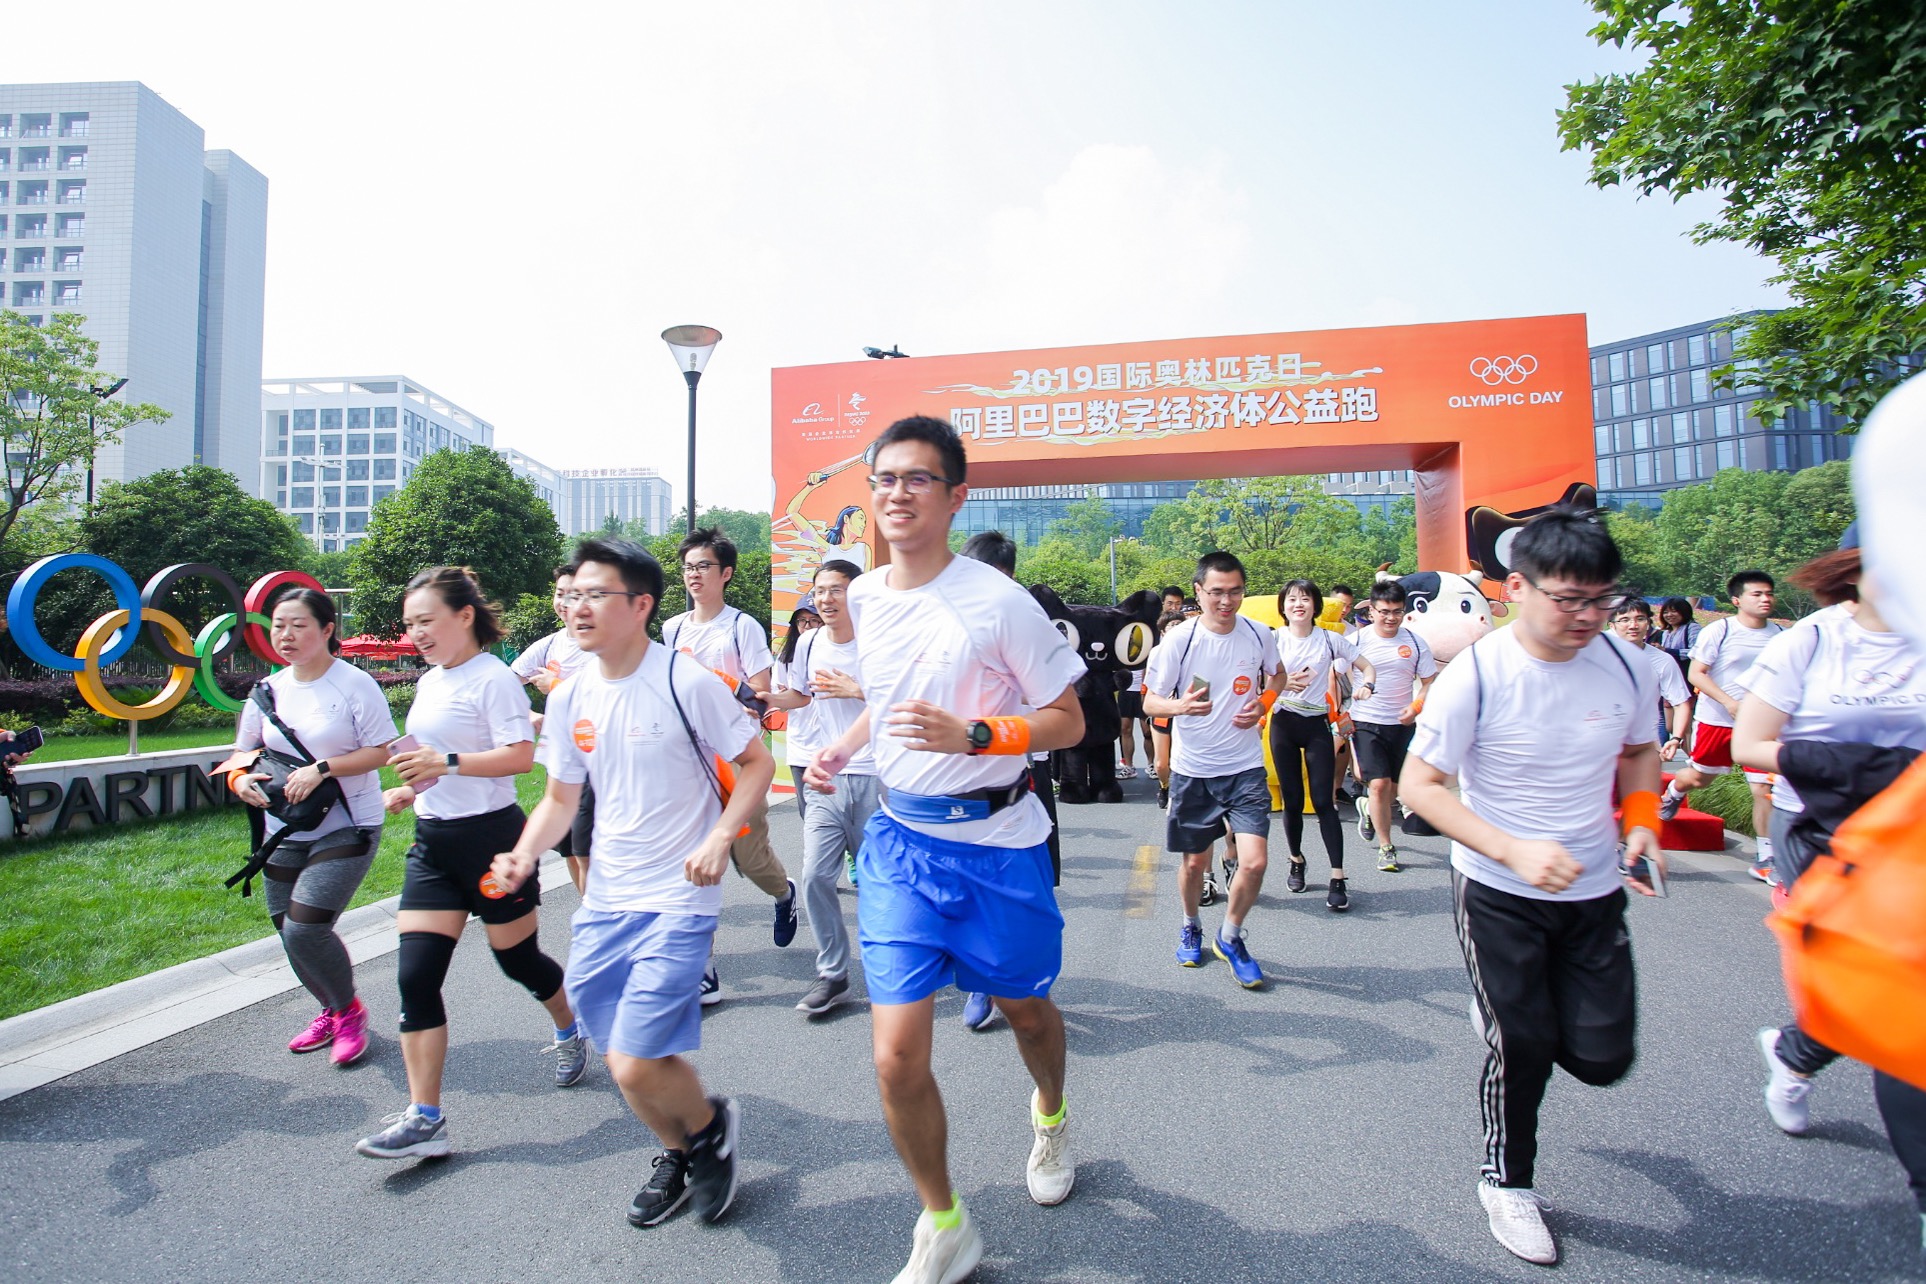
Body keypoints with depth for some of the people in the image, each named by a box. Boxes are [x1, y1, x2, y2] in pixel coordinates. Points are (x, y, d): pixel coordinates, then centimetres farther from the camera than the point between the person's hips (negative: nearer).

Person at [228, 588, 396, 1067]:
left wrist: (321, 769, -22)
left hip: (346, 829, -6)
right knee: (289, 933, 13)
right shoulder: (269, 690, 6)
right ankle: (331, 1010, 38)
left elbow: (379, 752, -12)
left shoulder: (355, 684, -11)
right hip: (284, 833, 7)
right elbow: (244, 750, 14)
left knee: (304, 929, -15)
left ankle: (350, 1010, 12)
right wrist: (240, 779, -7)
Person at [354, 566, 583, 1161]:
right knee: (415, 976, -1)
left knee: (516, 958, 9)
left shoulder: (493, 678, -14)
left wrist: (446, 763, -29)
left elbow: (520, 755, -23)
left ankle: (571, 1030, 40)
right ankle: (425, 1120, 6)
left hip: (491, 837, -8)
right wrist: (407, 790, 9)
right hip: (433, 842, 8)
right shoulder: (428, 683, 13)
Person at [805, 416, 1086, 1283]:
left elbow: (1068, 722, -11)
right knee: (898, 1056, -3)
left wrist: (971, 735, -26)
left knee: (1024, 1008, 20)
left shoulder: (999, 602, -16)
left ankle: (1050, 1116, 57)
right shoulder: (863, 599, 2)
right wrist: (843, 750, 3)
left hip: (997, 841, -3)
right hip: (900, 837, 3)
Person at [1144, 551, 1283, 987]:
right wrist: (1181, 705, -29)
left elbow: (1277, 674, 19)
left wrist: (1263, 703, -2)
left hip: (1246, 767, 1)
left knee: (1254, 862, -8)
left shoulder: (1259, 634, -3)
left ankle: (1230, 937, 19)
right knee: (1195, 860, 12)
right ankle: (1190, 928, 41)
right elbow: (1150, 702, -7)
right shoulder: (1178, 640, -12)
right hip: (1193, 769, -1)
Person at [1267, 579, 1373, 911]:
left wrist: (1367, 686, -11)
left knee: (1323, 801, -5)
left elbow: (1367, 667, 10)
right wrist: (1283, 683, -28)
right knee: (1292, 800, 7)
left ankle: (1338, 879, -3)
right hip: (1284, 724, 0)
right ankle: (1296, 861, 29)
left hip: (1317, 725, 0)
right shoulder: (1274, 640, -1)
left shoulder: (1330, 639, 2)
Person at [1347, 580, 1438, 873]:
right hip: (1366, 724, -3)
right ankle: (1386, 848, 4)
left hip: (1402, 725, 3)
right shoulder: (1357, 640, -6)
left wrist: (1416, 706, -12)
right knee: (1379, 784, -10)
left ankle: (1368, 808, 45)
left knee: (1396, 786, 11)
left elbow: (1430, 682, 7)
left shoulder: (1415, 643, 1)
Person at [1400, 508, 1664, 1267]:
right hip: (1498, 894, -4)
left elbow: (1639, 754, 13)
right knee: (1520, 1048, 4)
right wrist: (1512, 850, -29)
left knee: (1602, 1057, 6)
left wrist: (1642, 824, -6)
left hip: (1593, 892, 4)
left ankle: (1508, 1009, 41)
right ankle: (1505, 1182, 32)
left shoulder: (1627, 667, -7)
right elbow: (1419, 786, -18)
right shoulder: (1474, 676, -21)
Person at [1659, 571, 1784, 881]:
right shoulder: (1719, 631, -9)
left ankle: (1764, 858, 7)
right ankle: (1672, 794, 49)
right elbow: (1695, 674, -10)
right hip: (1716, 719, -2)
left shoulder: (1778, 634, 3)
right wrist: (1729, 702, -21)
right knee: (1697, 777, 13)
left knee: (1764, 788, -5)